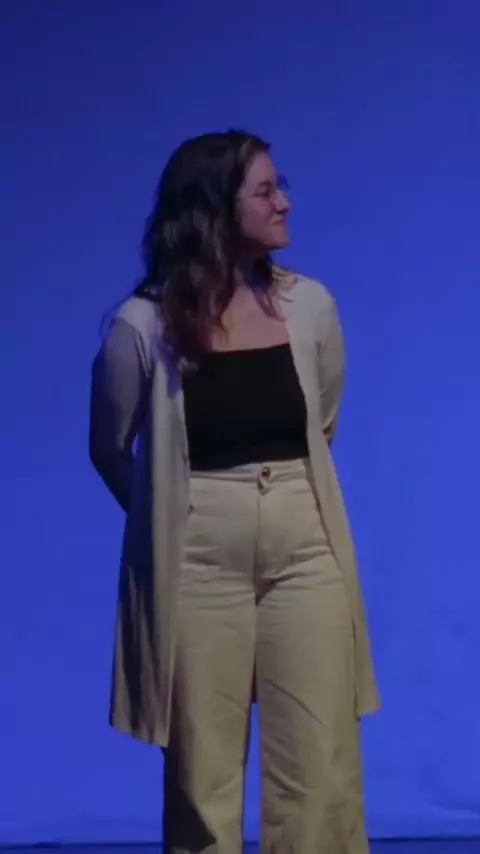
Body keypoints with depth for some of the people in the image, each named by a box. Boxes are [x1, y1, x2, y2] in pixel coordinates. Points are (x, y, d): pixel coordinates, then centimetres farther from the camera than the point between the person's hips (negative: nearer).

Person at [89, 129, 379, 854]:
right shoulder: (143, 326, -10)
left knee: (321, 767, 3)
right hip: (199, 563, -2)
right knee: (203, 773, 6)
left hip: (307, 552, 2)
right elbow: (110, 451, 6)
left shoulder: (309, 305, -2)